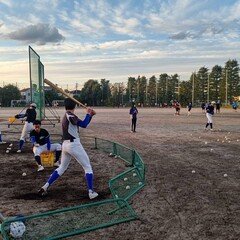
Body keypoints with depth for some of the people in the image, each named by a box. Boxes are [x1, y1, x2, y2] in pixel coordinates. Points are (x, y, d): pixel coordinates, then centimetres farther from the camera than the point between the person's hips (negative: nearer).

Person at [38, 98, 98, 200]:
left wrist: (90, 115, 10)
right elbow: (84, 124, -16)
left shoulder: (65, 117, 16)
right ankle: (91, 192, 1)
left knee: (62, 167, 22)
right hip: (74, 144, -8)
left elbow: (83, 124, 19)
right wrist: (88, 114, -3)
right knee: (88, 167, 4)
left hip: (65, 145, 8)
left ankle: (45, 187, 18)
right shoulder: (69, 115, -12)